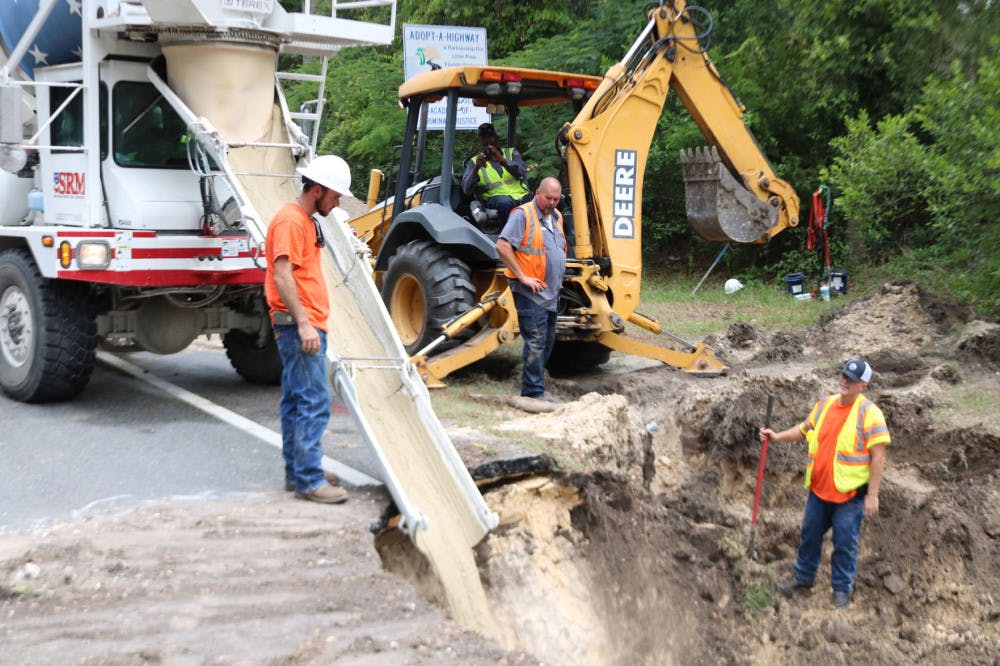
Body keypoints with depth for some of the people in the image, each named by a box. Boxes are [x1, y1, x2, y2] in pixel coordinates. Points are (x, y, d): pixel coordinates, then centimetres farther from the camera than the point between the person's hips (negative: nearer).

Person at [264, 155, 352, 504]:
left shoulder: (307, 221, 20)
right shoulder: (290, 220, -12)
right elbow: (283, 276, -21)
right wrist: (303, 323, -26)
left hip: (308, 326, 11)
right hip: (299, 326, -11)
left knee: (296, 402, 13)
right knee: (314, 402, -11)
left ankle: (297, 472, 20)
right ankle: (309, 481, -9)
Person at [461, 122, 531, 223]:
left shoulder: (511, 153, 22)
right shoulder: (474, 161, 19)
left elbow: (522, 171, -1)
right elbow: (467, 190, 3)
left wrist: (503, 161, -19)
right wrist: (476, 169, -14)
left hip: (521, 195, 1)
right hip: (496, 197, -1)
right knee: (505, 203, -39)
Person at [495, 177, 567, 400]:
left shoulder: (556, 217, 15)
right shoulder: (523, 214, -11)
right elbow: (502, 246, -19)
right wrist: (523, 277, -19)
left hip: (551, 293, 9)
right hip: (531, 292, -9)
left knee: (548, 341, 13)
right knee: (536, 343, -10)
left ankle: (534, 382, 24)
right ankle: (534, 393, -7)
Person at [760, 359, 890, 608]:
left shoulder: (869, 412, -14)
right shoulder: (825, 404, 6)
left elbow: (878, 455, -15)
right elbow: (804, 429, 21)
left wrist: (872, 495, -17)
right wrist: (777, 437, 6)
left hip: (850, 494, -6)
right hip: (819, 488, 6)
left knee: (845, 543, 5)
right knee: (810, 534, 17)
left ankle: (842, 589, 21)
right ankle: (803, 577, 35)